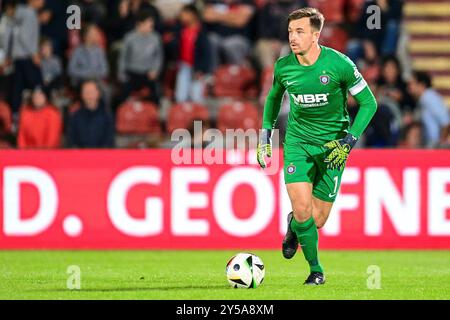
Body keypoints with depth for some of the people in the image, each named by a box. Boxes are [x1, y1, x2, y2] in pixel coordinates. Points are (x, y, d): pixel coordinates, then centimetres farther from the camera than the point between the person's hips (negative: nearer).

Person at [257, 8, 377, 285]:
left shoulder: (339, 64, -16)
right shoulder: (284, 66, -6)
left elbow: (368, 103, -7)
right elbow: (274, 97, 17)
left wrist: (349, 141, -16)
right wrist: (266, 134, 11)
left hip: (332, 144, -1)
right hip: (298, 140, 1)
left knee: (317, 221, -3)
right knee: (302, 209, -17)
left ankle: (294, 225, 36)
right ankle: (316, 269, 7)